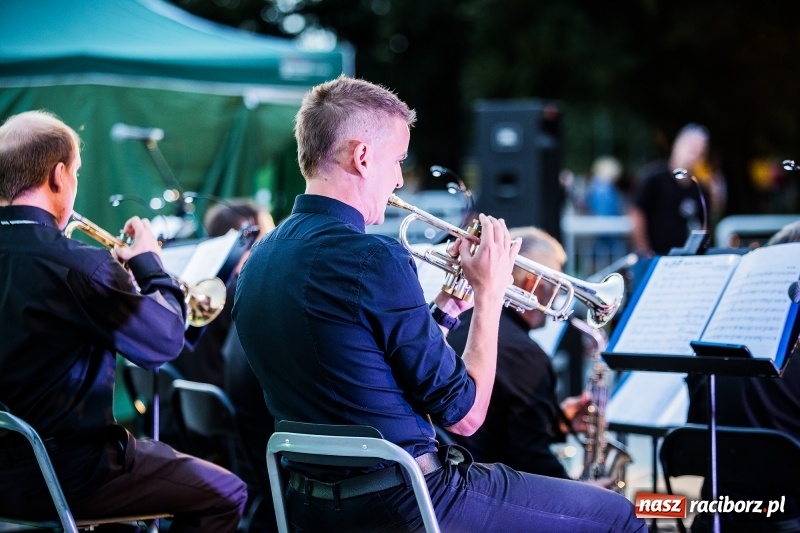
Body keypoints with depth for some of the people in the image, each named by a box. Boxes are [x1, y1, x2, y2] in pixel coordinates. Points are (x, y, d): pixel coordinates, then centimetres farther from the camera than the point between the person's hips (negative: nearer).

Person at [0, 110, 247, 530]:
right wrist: (149, 264, 3)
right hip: (60, 474, -8)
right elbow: (165, 341, -13)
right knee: (225, 494, 8)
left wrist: (121, 273, 10)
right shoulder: (78, 266, -23)